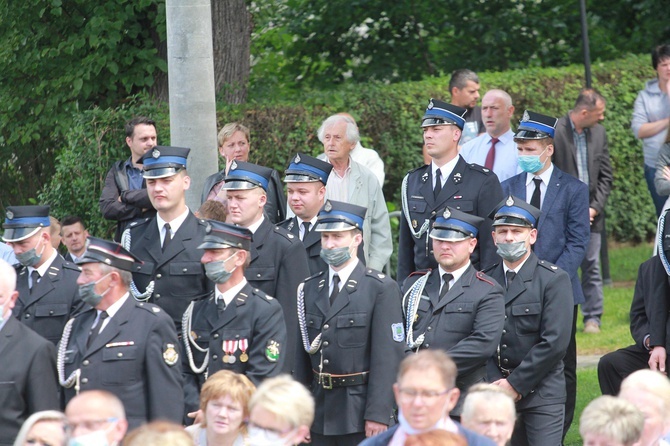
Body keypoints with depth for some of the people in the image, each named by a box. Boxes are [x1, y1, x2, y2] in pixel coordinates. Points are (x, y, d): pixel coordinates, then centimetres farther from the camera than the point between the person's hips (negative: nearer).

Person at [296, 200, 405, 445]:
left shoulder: (381, 289, -5)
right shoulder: (308, 289, 11)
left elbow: (388, 356, -10)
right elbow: (302, 354, 12)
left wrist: (378, 414, -16)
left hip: (360, 414, -5)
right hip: (320, 413, 5)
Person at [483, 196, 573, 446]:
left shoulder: (553, 279, -4)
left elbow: (555, 342, -11)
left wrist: (516, 383, -11)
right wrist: (496, 384, -6)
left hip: (542, 393, -4)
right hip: (497, 389, 4)